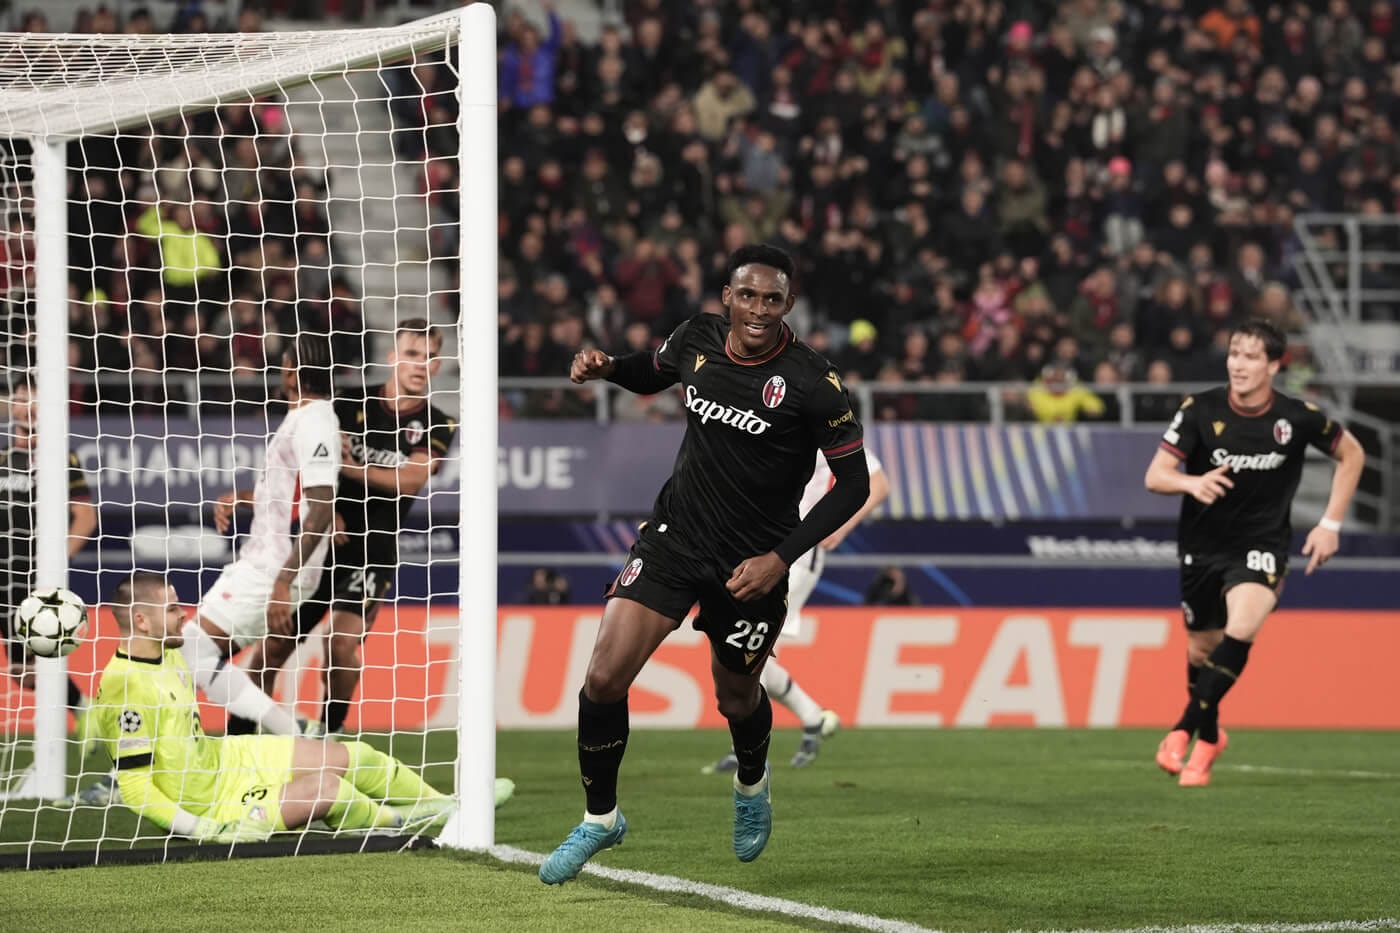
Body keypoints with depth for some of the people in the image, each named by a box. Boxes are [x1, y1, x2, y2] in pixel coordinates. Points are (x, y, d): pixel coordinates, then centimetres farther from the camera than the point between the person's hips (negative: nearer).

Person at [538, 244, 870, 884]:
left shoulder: (813, 385, -19)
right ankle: (600, 818, 11)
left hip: (751, 563, -3)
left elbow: (853, 483, -11)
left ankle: (752, 786, 52)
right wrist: (605, 367, -5)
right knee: (604, 679, -10)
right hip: (674, 536, 3)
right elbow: (652, 375, 18)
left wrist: (781, 557, -17)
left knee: (736, 695, 16)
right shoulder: (700, 337, -6)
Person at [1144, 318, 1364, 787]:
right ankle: (1208, 732, 40)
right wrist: (1192, 482, -35)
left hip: (1262, 544, -2)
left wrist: (1330, 524, 1)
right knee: (1201, 648, 11)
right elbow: (1155, 476, -13)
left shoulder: (1298, 417, -13)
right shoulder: (1200, 410, -13)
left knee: (1242, 628, -27)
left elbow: (1351, 454, 6)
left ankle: (1190, 727, -15)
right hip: (1203, 543, 2)